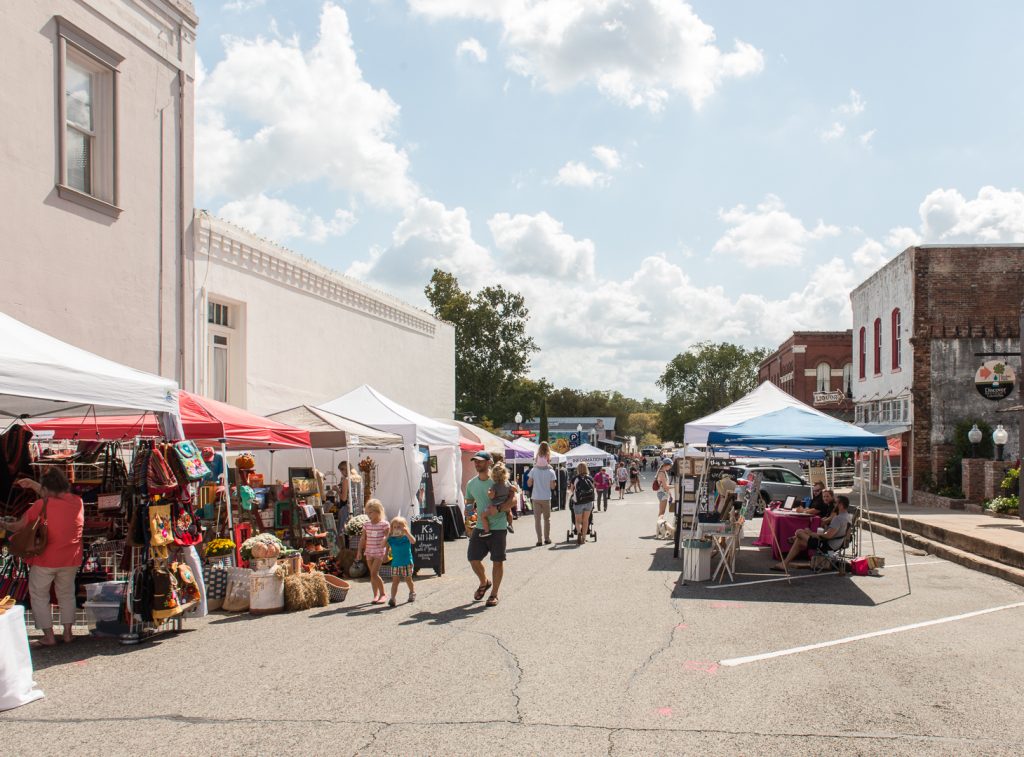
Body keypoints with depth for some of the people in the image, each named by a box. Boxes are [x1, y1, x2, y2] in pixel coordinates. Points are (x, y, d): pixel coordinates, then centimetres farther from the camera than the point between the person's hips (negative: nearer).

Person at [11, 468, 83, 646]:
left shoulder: (42, 505, -18)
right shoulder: (77, 502, -4)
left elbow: (20, 526, -9)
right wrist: (33, 485, 15)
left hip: (44, 560, -4)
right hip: (70, 560, 4)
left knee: (39, 596, 14)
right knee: (66, 594, 21)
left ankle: (49, 636, 13)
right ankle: (68, 633, 20)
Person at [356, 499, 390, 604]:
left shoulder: (384, 524, -7)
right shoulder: (367, 525, 8)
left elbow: (387, 539, -7)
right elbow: (363, 539, 13)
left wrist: (386, 553, -10)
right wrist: (359, 551, 7)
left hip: (379, 553, -5)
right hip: (369, 552, 5)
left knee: (374, 573, -13)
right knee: (372, 574, 8)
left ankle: (383, 594, 0)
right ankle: (376, 595, 16)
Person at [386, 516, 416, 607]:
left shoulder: (406, 537, -6)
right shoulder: (391, 539, 1)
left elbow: (413, 541, -26)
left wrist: (406, 532, -31)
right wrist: (387, 536, -16)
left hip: (407, 563, -1)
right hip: (395, 564, 1)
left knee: (408, 580, 14)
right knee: (395, 581, -7)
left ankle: (412, 593, 38)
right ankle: (393, 598, -12)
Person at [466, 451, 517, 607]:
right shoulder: (471, 483, 8)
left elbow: (513, 499, -14)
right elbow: (468, 504, 19)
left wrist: (498, 509, -27)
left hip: (498, 527, -5)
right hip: (480, 527, 5)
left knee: (497, 561, 3)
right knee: (473, 558, 4)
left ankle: (494, 594, 16)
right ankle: (484, 583, 33)